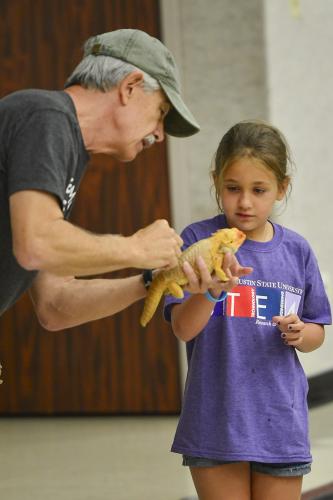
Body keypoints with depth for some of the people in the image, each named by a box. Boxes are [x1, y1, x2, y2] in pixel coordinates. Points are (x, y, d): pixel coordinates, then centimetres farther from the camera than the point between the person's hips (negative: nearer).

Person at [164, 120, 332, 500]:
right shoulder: (198, 240, -4)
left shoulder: (296, 251, 5)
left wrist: (299, 333, -9)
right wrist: (211, 292, -32)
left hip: (279, 423, 3)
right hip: (216, 422, -2)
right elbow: (183, 328, -13)